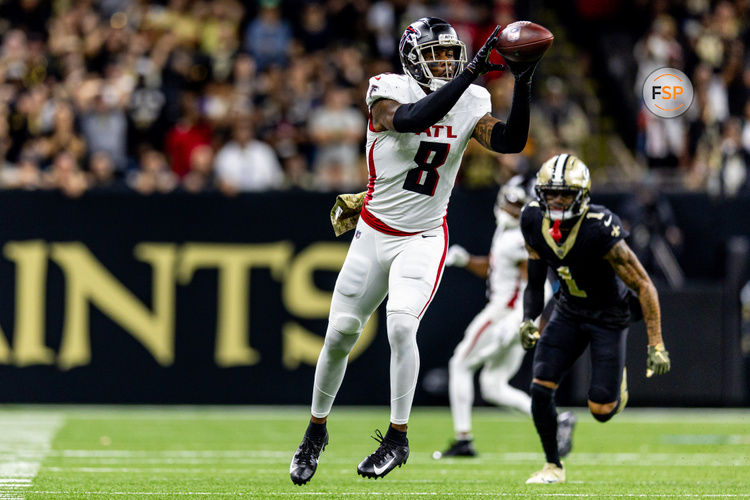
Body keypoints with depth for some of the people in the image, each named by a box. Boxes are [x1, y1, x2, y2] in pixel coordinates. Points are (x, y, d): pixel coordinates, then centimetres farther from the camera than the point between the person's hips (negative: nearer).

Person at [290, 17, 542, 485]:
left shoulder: (469, 103, -4)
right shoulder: (389, 91, -13)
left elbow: (511, 141, -17)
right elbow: (411, 119, -35)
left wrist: (523, 83, -29)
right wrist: (472, 72, -38)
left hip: (423, 239, 0)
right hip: (374, 233, 0)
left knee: (401, 327, -20)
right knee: (340, 334, 6)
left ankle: (397, 438, -5)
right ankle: (317, 430, 28)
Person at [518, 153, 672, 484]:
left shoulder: (600, 231, -33)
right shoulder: (533, 222, -15)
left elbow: (644, 286, -25)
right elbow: (536, 279, 2)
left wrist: (656, 346, -27)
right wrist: (528, 320, -12)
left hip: (608, 316, -4)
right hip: (569, 311, 4)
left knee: (601, 410, -7)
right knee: (540, 388, -10)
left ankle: (617, 380, 31)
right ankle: (553, 466, 9)